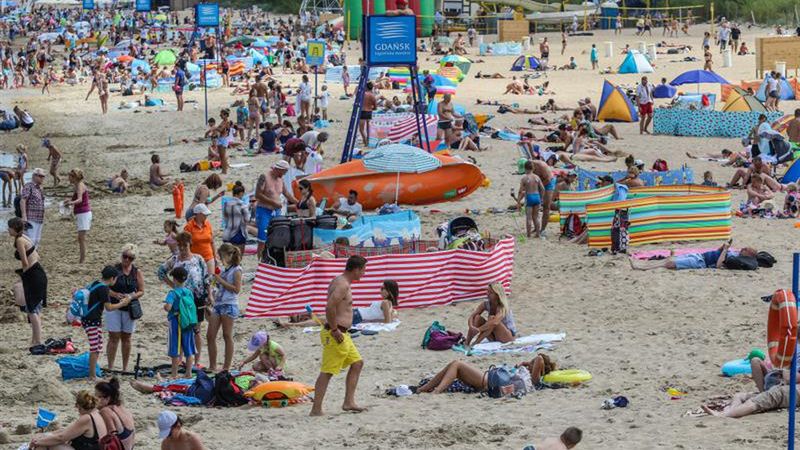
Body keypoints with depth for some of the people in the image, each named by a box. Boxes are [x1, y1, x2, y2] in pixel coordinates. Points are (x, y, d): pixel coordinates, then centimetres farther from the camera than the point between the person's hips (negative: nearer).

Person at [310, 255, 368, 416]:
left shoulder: (339, 281, 15)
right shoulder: (343, 285, -17)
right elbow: (329, 307, -29)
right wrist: (335, 330, -22)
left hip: (342, 334, 11)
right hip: (336, 335, -11)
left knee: (357, 363, 17)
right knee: (327, 372, -8)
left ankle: (349, 402, 17)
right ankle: (316, 409, -6)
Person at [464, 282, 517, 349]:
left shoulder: (502, 307, -23)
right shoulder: (486, 304, -6)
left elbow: (495, 322, -42)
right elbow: (471, 317, -15)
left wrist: (478, 329, -46)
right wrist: (471, 327, -37)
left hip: (509, 336, -6)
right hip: (494, 337, 6)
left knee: (492, 318, -31)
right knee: (477, 317, -15)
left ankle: (475, 343, -35)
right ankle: (467, 342, -28)